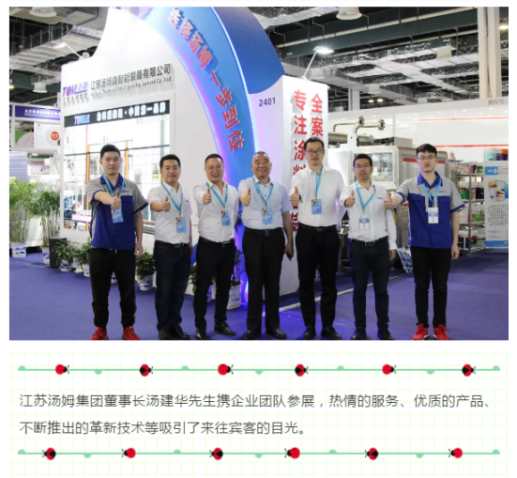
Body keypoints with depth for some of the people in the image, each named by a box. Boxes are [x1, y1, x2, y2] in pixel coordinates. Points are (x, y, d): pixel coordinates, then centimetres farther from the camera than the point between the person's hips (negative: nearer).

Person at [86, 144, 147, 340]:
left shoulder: (131, 187, 5)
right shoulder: (93, 185, 0)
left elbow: (138, 216, 8)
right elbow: (101, 196, -25)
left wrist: (139, 242, 2)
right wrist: (111, 199, -48)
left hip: (126, 247, 1)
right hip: (101, 247, -1)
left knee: (128, 291, 7)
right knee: (100, 291, 7)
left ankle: (128, 328, 21)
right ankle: (100, 329, 22)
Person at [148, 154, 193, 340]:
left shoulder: (185, 193, 11)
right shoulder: (156, 191, -7)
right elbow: (154, 204, -31)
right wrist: (163, 206, -54)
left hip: (184, 248, 5)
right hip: (165, 248, -5)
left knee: (179, 289, 11)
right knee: (164, 290, 2)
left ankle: (175, 325, 24)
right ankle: (163, 327, 16)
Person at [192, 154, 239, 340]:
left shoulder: (233, 191, 6)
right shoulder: (200, 189, -9)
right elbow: (201, 197, -35)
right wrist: (204, 198, -57)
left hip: (228, 245, 5)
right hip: (207, 246, -4)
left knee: (224, 286, 14)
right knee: (202, 287, 3)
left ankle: (220, 322, 28)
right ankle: (200, 327, 13)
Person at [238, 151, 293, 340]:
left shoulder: (280, 188, 7)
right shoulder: (245, 183, -2)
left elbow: (286, 215, 11)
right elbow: (243, 195, -26)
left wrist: (290, 242, 8)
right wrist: (245, 198, -51)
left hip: (274, 237, 2)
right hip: (253, 237, -2)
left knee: (273, 282, 9)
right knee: (254, 282, 6)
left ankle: (273, 325, 21)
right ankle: (253, 326, 17)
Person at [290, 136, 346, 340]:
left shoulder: (335, 175, 4)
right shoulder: (300, 176, 1)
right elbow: (295, 195, -14)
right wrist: (295, 198, -37)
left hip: (329, 233, 1)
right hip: (306, 233, -1)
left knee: (329, 281, 8)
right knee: (306, 282, 6)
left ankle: (328, 326, 21)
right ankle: (309, 327, 18)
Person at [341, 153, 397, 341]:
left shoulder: (382, 191, 7)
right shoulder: (349, 190, -1)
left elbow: (389, 219, 9)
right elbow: (344, 197, -27)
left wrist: (392, 245, 6)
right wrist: (347, 200, -52)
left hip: (380, 245, 2)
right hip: (359, 246, -2)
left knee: (381, 289, 8)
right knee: (359, 290, 6)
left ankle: (383, 329, 19)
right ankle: (360, 329, 17)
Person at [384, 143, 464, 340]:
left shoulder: (448, 185, 3)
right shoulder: (410, 184, -1)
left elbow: (455, 214, 8)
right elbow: (398, 196, -22)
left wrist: (455, 242, 5)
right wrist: (390, 202, -47)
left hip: (443, 244, 1)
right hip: (419, 244, 0)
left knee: (440, 287, 7)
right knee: (421, 286, 8)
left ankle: (440, 326, 21)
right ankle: (422, 325, 21)